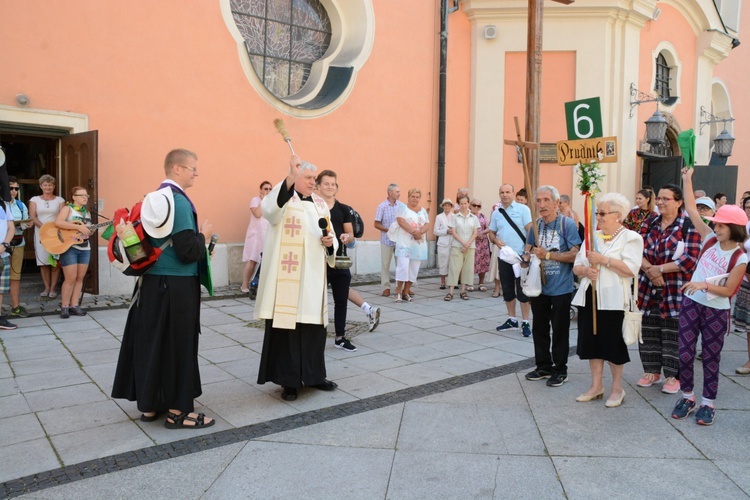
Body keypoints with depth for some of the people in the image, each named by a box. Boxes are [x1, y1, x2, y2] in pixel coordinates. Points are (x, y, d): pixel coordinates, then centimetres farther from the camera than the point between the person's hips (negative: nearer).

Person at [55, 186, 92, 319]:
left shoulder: (87, 212, 15)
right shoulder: (67, 208, -4)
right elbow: (57, 222, -22)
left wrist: (91, 230, -2)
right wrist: (78, 227, -27)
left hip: (85, 248, 7)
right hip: (69, 247, -6)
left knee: (80, 278, 6)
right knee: (70, 278, -8)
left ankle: (74, 305, 13)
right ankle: (64, 306, 4)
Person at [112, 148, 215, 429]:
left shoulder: (153, 198, 9)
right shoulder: (179, 202, -17)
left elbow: (149, 240, 14)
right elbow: (188, 251, -23)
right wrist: (204, 235, -4)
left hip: (151, 282, 8)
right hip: (177, 286, -8)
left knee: (150, 341, 14)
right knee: (178, 344, 1)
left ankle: (150, 404, 26)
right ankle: (177, 411, 11)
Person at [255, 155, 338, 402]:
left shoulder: (320, 204, 14)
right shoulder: (284, 197, -3)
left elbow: (331, 238, 18)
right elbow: (269, 208, -29)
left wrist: (330, 242, -7)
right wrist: (291, 175, -39)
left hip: (313, 278, 6)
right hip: (287, 277, -5)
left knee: (314, 326, 10)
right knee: (286, 324, -2)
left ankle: (314, 375, 24)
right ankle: (289, 380, 10)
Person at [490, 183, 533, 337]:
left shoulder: (523, 209, -4)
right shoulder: (496, 213, 10)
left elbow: (530, 230, -7)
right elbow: (491, 232, 15)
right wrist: (496, 240, -8)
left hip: (521, 255, -5)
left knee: (522, 290, -1)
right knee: (507, 290, 11)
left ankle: (525, 323, 7)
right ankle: (512, 320, 23)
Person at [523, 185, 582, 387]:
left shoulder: (567, 224, -11)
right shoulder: (535, 225, 6)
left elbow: (574, 255, -17)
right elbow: (529, 250, 11)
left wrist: (547, 255, -20)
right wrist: (527, 257, -11)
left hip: (560, 288, -5)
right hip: (538, 285, 6)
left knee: (559, 330, 6)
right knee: (539, 328, 14)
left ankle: (560, 370, 20)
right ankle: (543, 366, 29)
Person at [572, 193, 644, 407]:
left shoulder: (631, 238, -4)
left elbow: (630, 269, -18)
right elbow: (576, 266, 11)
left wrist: (603, 260, -19)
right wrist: (586, 270, -10)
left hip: (613, 300, -6)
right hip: (589, 297, 6)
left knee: (613, 344, 4)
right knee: (591, 341, 11)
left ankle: (617, 388, 21)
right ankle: (596, 386, 25)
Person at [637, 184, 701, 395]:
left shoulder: (689, 226, -6)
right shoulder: (649, 223, 9)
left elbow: (690, 259, -14)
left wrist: (660, 269, -15)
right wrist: (649, 270, -15)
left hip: (676, 290, -4)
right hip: (648, 288, 4)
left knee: (672, 334, 2)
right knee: (648, 331, 10)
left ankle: (673, 376, 16)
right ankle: (652, 371, 25)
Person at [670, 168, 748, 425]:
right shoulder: (710, 239, -1)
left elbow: (728, 290, -13)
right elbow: (691, 210, -1)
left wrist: (704, 284, -27)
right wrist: (687, 181, -3)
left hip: (716, 312, -3)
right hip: (691, 304, 3)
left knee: (711, 358, 8)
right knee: (685, 353, 6)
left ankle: (708, 403, 21)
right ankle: (687, 397, 22)